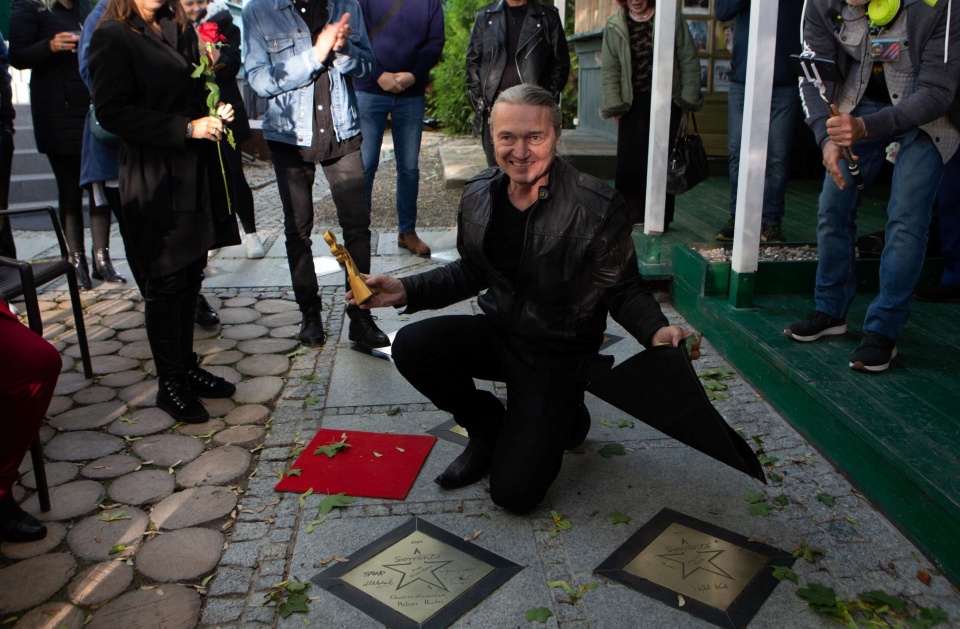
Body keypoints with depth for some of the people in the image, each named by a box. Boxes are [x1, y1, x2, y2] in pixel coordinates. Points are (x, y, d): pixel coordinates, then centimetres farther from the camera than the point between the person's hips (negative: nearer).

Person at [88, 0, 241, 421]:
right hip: (154, 178, -7)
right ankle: (169, 384, 13)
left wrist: (216, 112, 5)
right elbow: (112, 112, -15)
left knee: (191, 274, 12)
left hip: (196, 169, 7)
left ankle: (186, 367, 26)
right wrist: (186, 128, -19)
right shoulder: (112, 37, -7)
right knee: (166, 281, 0)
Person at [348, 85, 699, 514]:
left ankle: (565, 419, 24)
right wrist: (405, 291, -3)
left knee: (514, 492, -10)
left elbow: (624, 289, -10)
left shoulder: (598, 208, -19)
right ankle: (487, 427, 7)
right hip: (497, 333, 5)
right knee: (410, 346, -21)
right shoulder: (478, 195, -4)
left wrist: (656, 330, -31)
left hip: (557, 355, -5)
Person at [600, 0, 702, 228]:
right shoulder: (615, 24, 3)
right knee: (628, 160, -3)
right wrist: (614, 105, -1)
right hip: (633, 101, 2)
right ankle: (629, 215, 9)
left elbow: (689, 59, 1)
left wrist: (689, 97, -2)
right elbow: (609, 68, 5)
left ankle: (660, 218, 9)